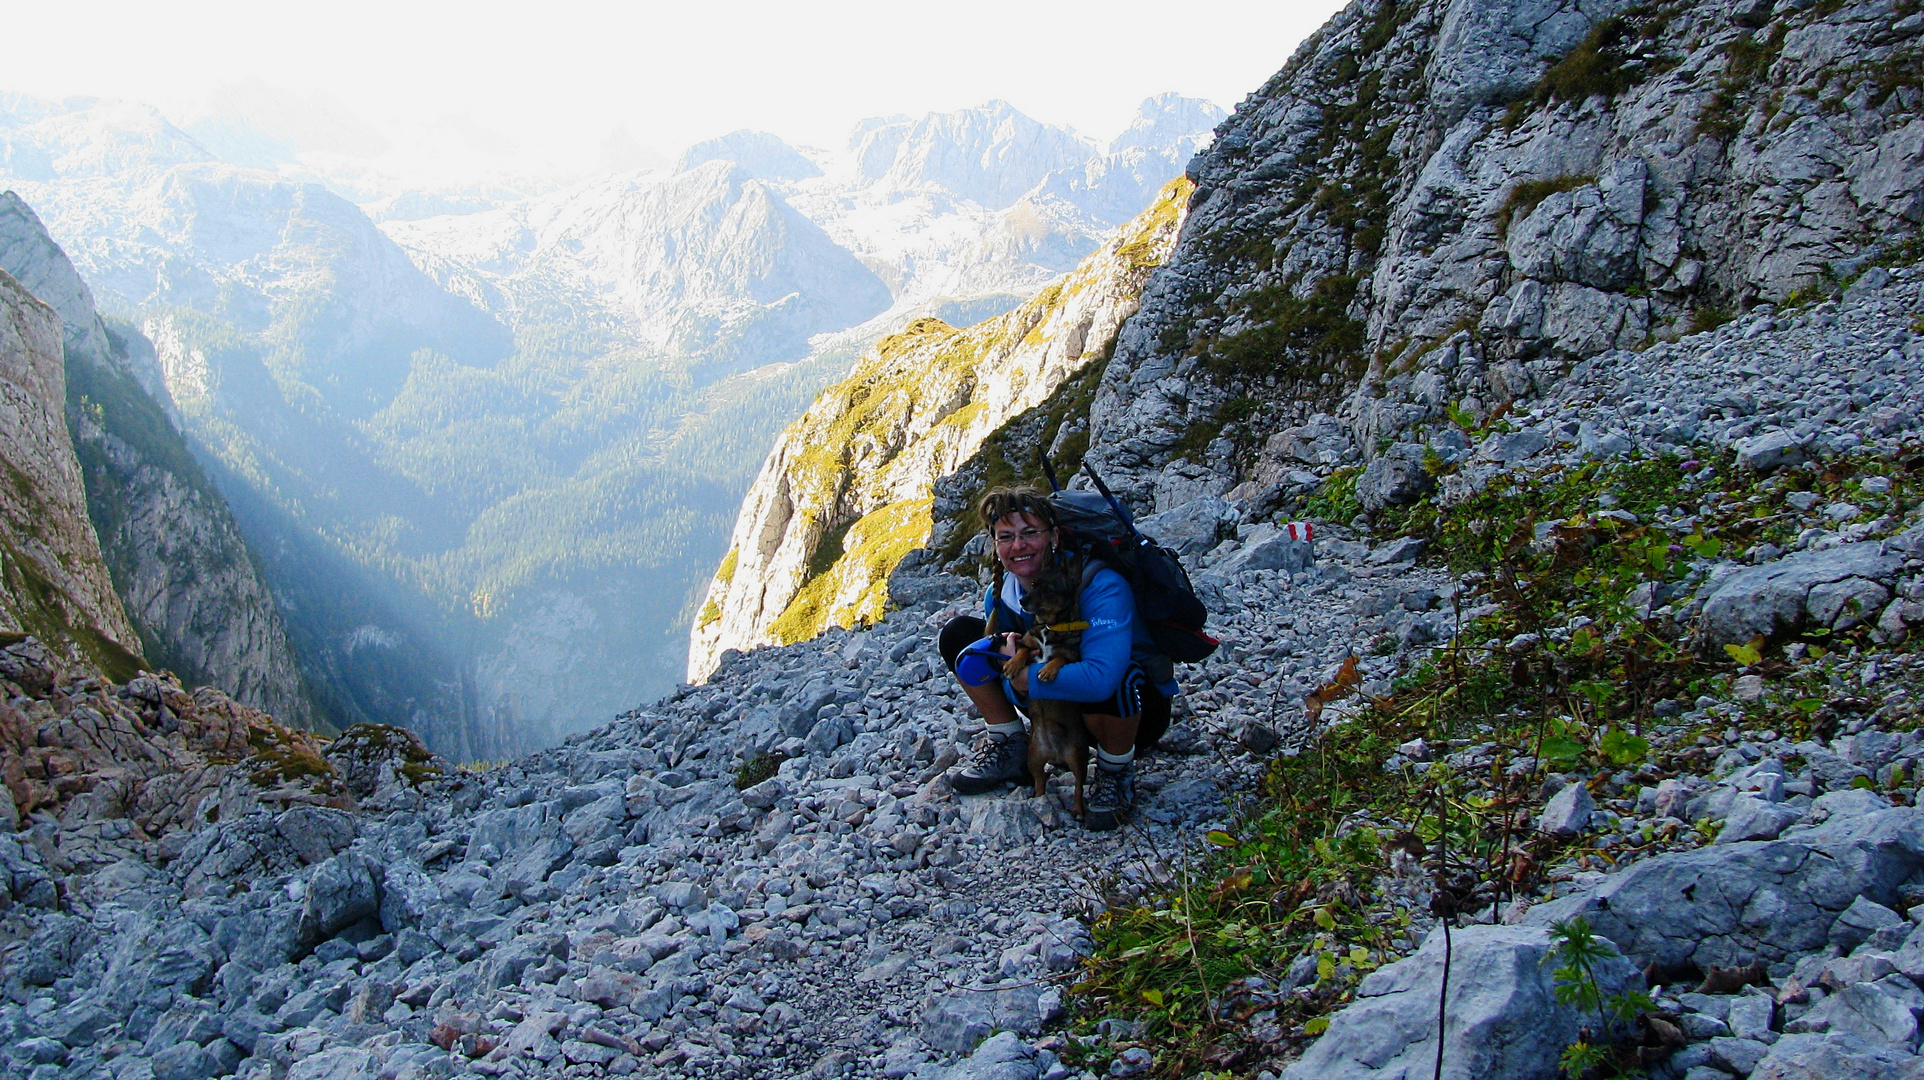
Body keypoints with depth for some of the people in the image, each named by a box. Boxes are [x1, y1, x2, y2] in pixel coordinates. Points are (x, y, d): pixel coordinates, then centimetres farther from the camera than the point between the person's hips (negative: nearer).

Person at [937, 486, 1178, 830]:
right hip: (1062, 703, 6)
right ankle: (1009, 749, 7)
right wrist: (1015, 685, -31)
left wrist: (1024, 676, -33)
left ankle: (1116, 776, -10)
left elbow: (1101, 679, -45)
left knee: (1106, 685, -45)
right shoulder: (999, 596, -10)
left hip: (1138, 705, -5)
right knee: (958, 635, -5)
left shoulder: (1101, 586, -31)